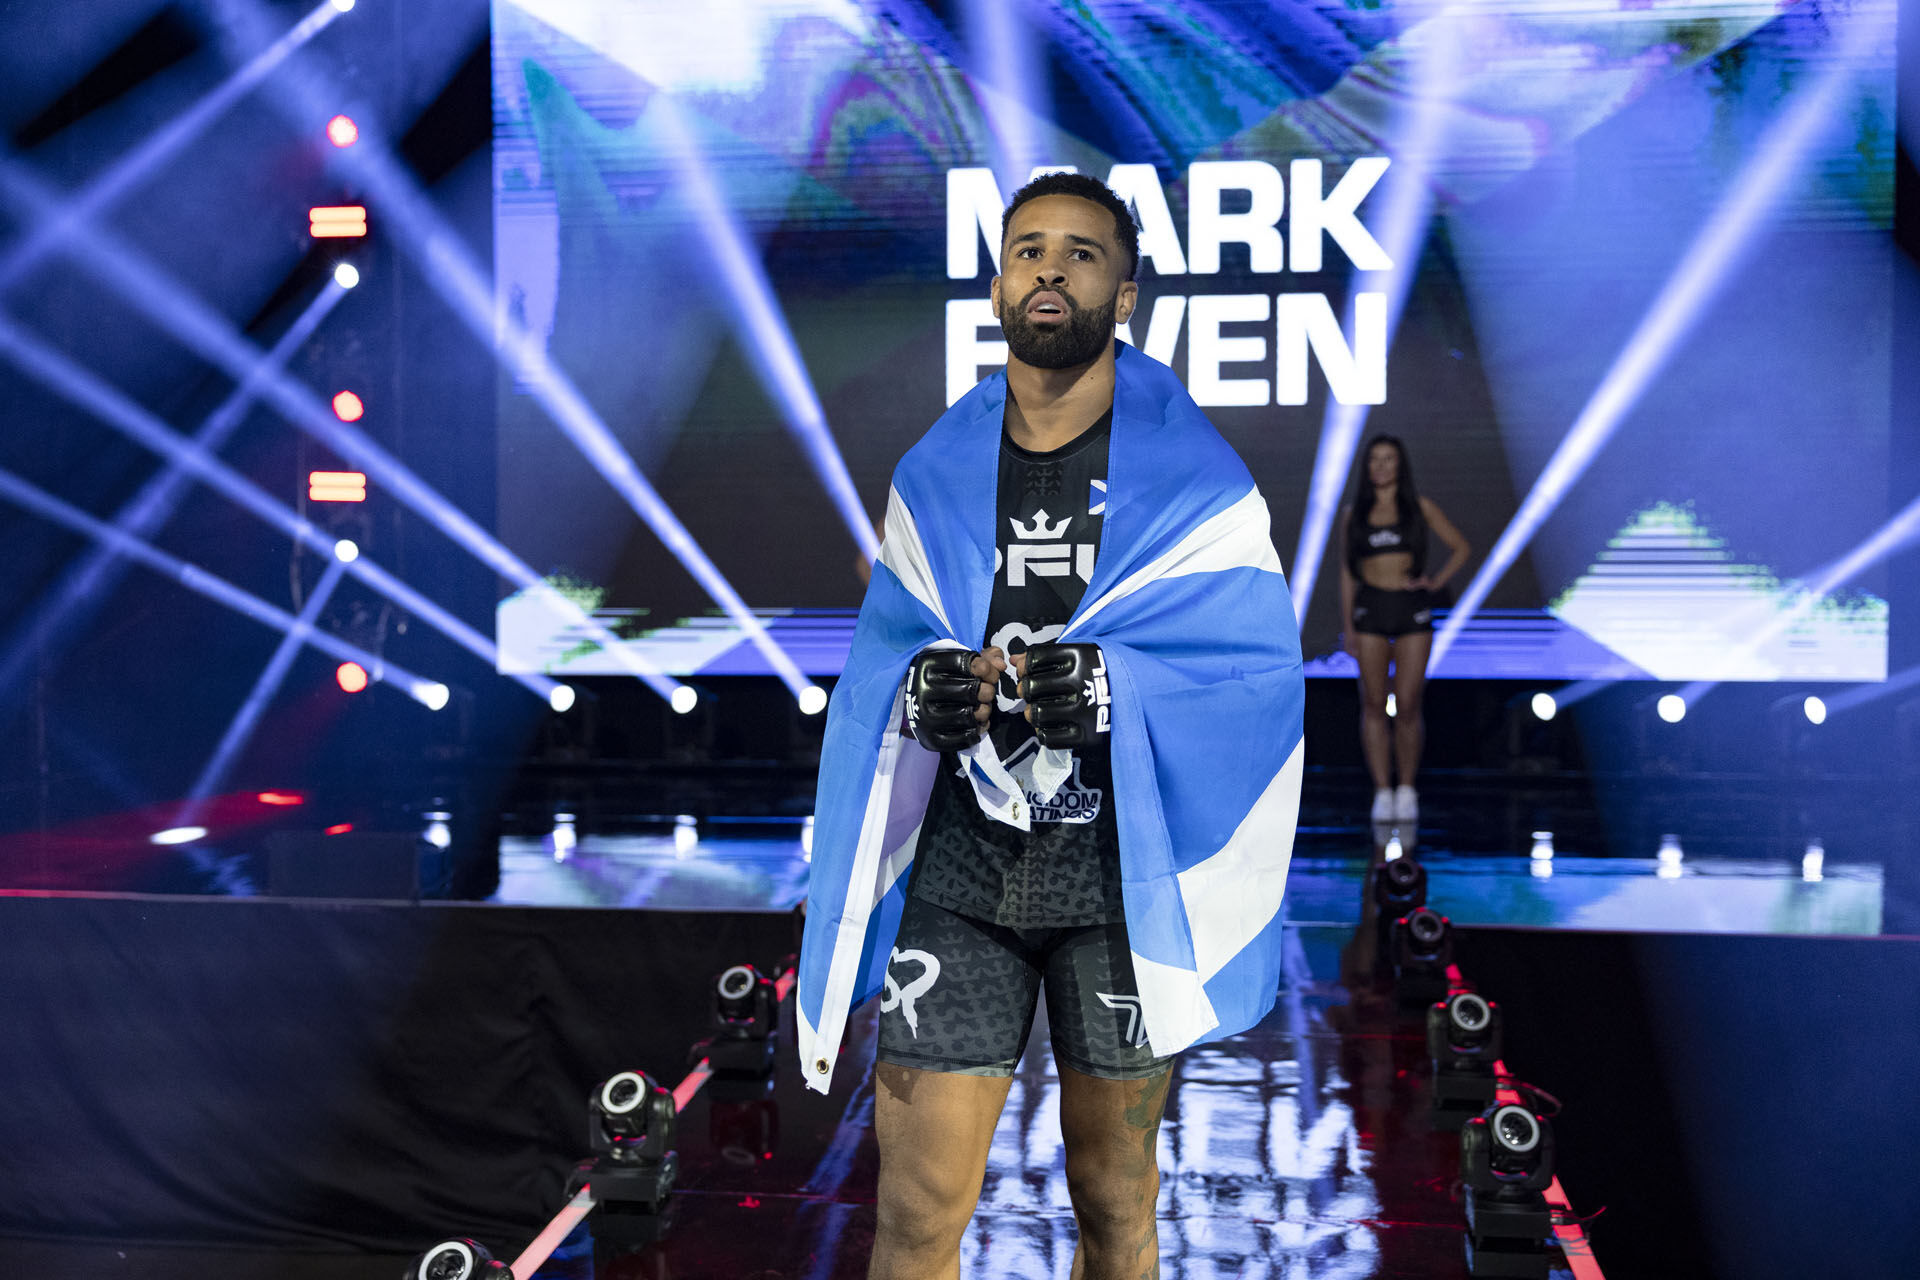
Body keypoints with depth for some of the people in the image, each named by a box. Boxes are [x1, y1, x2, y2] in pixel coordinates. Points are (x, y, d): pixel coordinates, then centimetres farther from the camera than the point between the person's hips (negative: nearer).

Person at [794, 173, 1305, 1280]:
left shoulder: (1191, 476, -2)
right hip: (960, 863, 2)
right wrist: (929, 691, -14)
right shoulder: (935, 474, 7)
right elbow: (881, 660, 9)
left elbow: (1262, 669, -8)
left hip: (1119, 867, -1)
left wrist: (1106, 687, -23)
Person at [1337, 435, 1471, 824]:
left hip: (1413, 610, -1)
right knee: (1373, 704, 0)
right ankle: (1382, 792, 7)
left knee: (1408, 706, -4)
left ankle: (1407, 790, 11)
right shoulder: (1353, 513, 7)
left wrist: (1435, 582, -3)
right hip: (1371, 610, 1)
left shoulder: (1420, 508, 4)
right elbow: (1347, 572, 11)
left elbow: (1461, 548, 12)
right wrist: (1348, 626, 7)